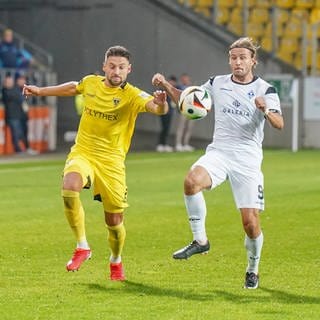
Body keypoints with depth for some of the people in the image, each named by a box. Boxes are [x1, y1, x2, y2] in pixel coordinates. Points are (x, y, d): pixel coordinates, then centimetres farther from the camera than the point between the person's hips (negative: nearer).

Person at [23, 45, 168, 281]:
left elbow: (157, 108, -32)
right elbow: (73, 88, 25)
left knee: (114, 222, 2)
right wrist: (41, 91, 33)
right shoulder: (91, 83, 1)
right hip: (82, 153, 2)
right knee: (70, 187, -31)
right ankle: (82, 247, -16)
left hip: (111, 161, -2)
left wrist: (160, 103, -55)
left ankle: (116, 261, 36)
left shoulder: (132, 96, -13)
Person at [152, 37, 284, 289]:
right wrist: (166, 86, 4)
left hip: (248, 159, -2)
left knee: (251, 221, -7)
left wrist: (266, 110, -35)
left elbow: (279, 124, -14)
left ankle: (253, 270, 20)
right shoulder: (217, 84, 9)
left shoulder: (265, 90, 0)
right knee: (192, 181, -32)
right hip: (218, 152, 2)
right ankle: (200, 240, -15)